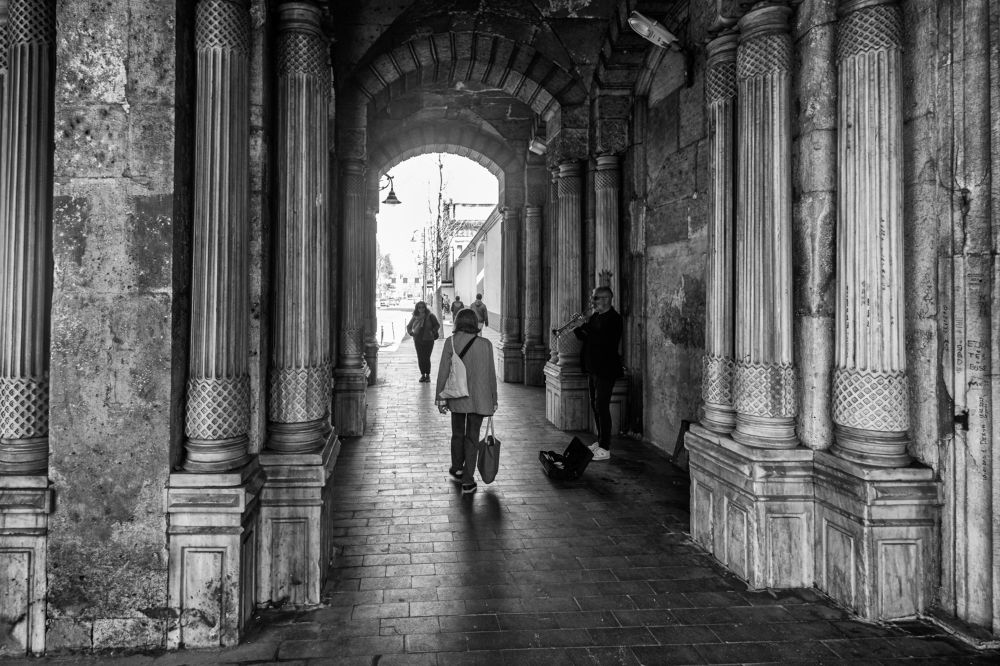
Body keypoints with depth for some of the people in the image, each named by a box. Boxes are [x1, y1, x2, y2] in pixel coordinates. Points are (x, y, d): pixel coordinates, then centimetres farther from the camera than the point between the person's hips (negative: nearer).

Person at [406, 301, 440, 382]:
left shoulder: (430, 316, -4)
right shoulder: (415, 317, 6)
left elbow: (437, 325, 4)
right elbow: (408, 326, 20)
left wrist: (433, 332, -6)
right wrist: (411, 333, 4)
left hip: (428, 340, -3)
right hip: (418, 341, 3)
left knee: (426, 358, -6)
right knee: (420, 358, 3)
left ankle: (428, 375, 6)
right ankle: (422, 375, 13)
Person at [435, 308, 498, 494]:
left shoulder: (451, 342, -7)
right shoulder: (485, 344, -4)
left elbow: (443, 371, -8)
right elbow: (491, 374, 0)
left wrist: (440, 398, -2)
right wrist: (493, 400, 10)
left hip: (457, 398, 0)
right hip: (478, 398, 0)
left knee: (457, 434, 20)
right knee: (472, 438, 7)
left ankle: (457, 469, 39)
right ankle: (468, 480, 6)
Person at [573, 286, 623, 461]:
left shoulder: (613, 318, -14)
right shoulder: (595, 316, 14)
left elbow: (602, 339, -26)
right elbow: (585, 337, 12)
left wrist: (585, 327, -21)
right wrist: (578, 328, -6)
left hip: (605, 370, -9)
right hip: (593, 368, 9)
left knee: (602, 407, -8)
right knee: (595, 406, 15)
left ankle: (605, 448, -3)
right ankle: (600, 441, 27)